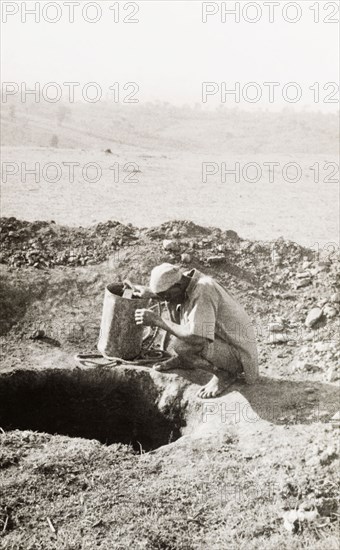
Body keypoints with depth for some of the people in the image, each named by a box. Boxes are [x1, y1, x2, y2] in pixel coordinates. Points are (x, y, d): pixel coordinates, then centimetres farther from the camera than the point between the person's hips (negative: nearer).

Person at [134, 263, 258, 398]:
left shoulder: (203, 291, -30)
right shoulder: (187, 280, -4)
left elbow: (198, 340, -38)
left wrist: (158, 321, -31)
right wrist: (150, 292, 3)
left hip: (236, 357, -9)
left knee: (178, 344, -29)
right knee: (175, 306, 3)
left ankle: (224, 374, -8)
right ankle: (183, 360, 12)